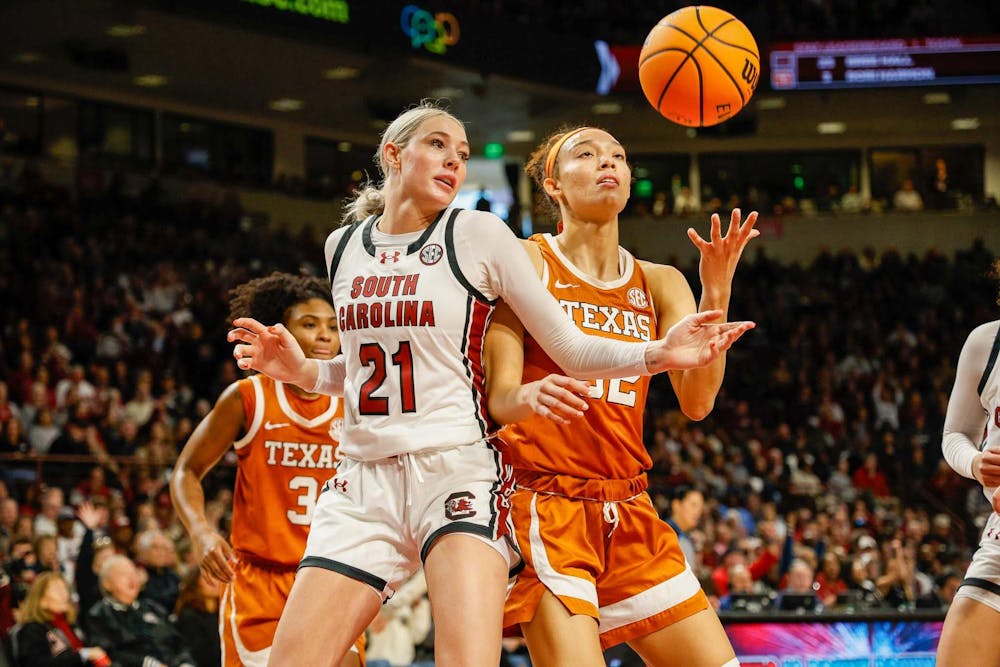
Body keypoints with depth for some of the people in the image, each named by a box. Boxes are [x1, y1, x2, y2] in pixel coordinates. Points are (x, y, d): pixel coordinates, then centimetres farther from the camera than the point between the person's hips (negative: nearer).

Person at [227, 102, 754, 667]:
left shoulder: (478, 234, 0)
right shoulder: (345, 246, 13)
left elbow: (571, 350, 0)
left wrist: (659, 353, -16)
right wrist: (301, 370, 9)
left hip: (460, 469, -4)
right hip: (365, 479, 4)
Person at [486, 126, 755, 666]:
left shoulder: (658, 283, 12)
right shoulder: (527, 261, -1)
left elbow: (697, 400, -1)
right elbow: (498, 397, -10)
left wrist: (716, 292, -13)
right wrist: (532, 396, -34)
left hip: (629, 515, 6)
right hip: (545, 506, -6)